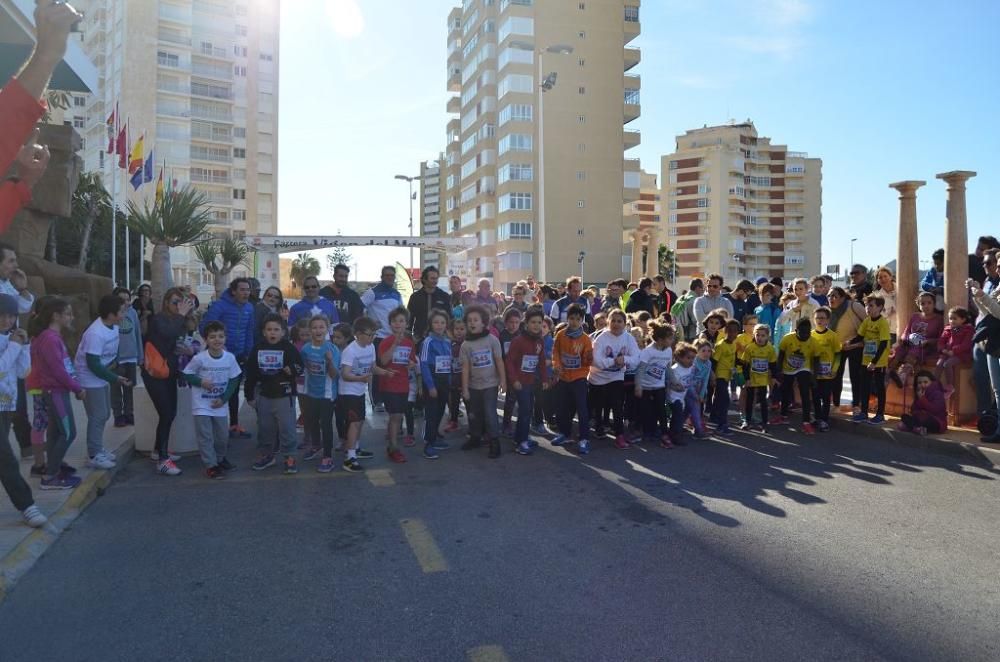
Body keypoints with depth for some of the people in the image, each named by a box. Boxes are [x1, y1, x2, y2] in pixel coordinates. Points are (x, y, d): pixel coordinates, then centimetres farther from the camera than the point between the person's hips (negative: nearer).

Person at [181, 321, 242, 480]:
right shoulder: (199, 358, -17)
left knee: (223, 435, 15)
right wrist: (200, 381, -22)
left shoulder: (230, 357, -10)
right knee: (205, 436, -2)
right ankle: (211, 465, 11)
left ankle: (220, 458, 39)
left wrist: (224, 398, -8)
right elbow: (186, 374, -6)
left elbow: (234, 379, -1)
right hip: (201, 404, -3)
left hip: (219, 404, 3)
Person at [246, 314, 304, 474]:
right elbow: (250, 374, 8)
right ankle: (265, 455, 29)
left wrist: (292, 369, -27)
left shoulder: (288, 347, -7)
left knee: (286, 427, -2)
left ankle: (289, 457, 9)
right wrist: (250, 396, 8)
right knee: (264, 427, 13)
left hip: (284, 395, -4)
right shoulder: (257, 349, 3)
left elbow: (300, 367, -4)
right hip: (264, 395, 4)